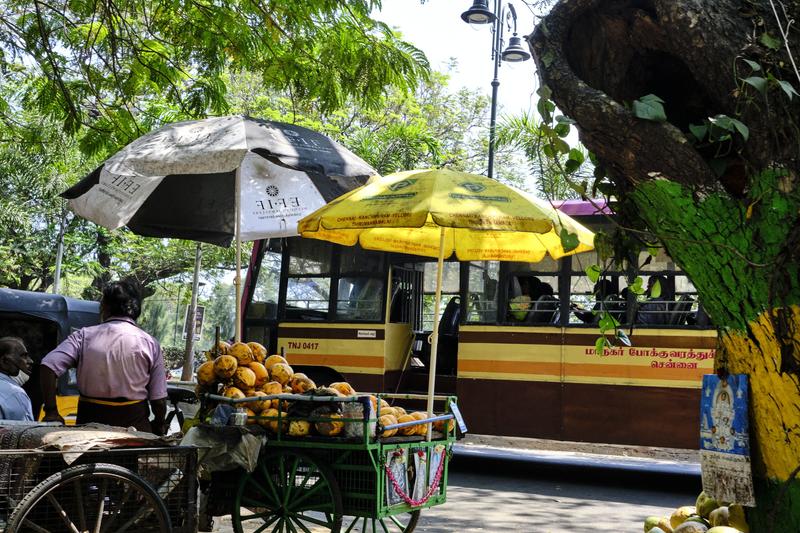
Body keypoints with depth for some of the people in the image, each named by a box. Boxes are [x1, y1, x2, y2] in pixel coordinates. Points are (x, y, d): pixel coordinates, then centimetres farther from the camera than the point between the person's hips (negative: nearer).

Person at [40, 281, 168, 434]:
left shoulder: (84, 336, -1)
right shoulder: (149, 343, -4)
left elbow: (49, 365, -11)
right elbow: (159, 398, -3)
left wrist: (51, 412, -5)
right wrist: (159, 427, 14)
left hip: (90, 419, 1)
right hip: (134, 421, -1)